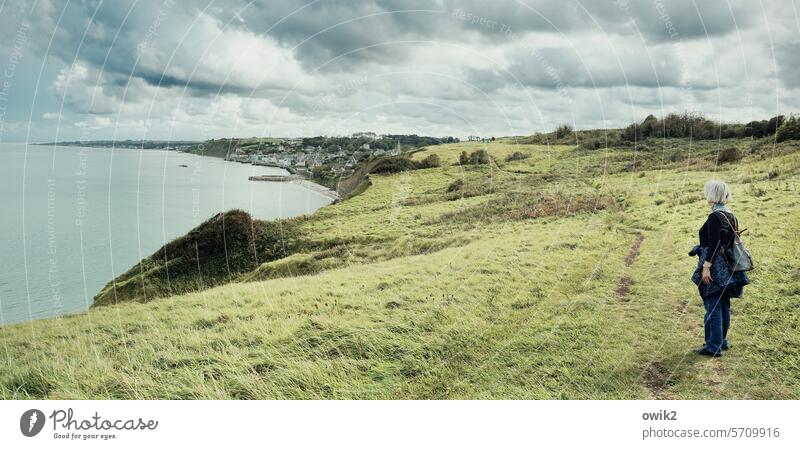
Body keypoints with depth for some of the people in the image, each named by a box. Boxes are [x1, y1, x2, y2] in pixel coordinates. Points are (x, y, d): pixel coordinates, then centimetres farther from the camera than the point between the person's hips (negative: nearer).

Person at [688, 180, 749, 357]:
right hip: (728, 269, 9)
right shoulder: (731, 216, 9)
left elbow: (713, 245, -21)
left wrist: (706, 266, -20)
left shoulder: (715, 217, -17)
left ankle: (714, 346, 2)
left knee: (713, 307, -3)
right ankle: (722, 341, 26)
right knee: (724, 306, 16)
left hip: (715, 269, -9)